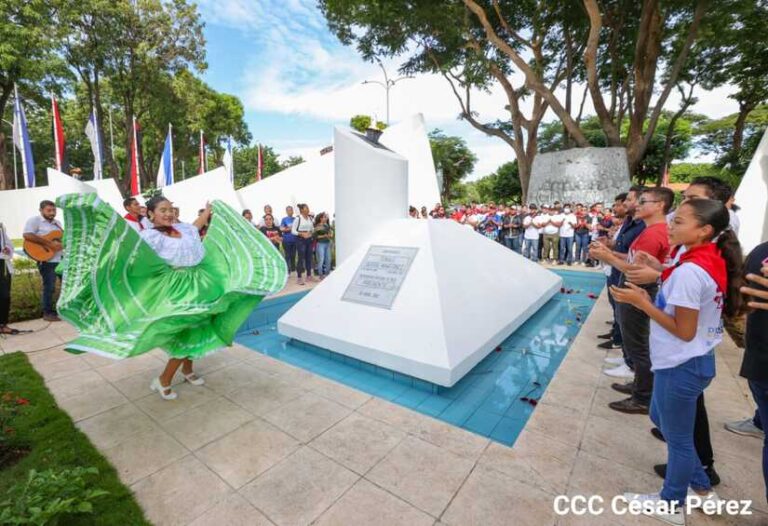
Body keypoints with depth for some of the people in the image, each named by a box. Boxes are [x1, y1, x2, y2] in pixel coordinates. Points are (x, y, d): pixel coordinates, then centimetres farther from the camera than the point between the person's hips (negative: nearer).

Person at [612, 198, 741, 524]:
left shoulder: (689, 271, -25)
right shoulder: (712, 263, 4)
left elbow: (684, 331, -21)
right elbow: (690, 310, 10)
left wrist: (641, 303, -19)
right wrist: (652, 300, 3)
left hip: (681, 366, -9)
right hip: (695, 361, 9)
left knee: (678, 438, 11)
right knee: (661, 419, 27)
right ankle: (702, 489, 44)